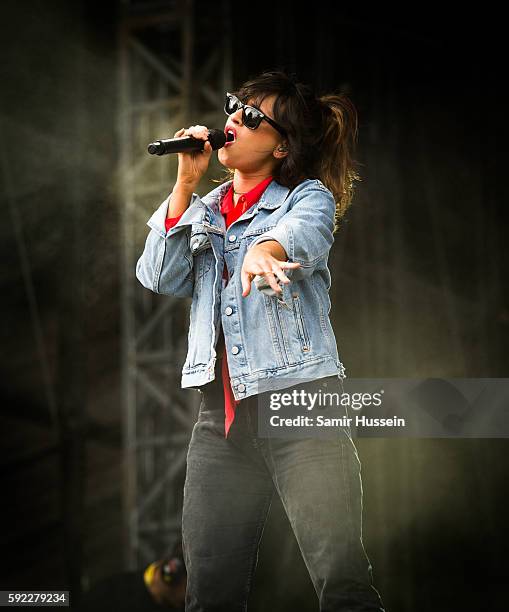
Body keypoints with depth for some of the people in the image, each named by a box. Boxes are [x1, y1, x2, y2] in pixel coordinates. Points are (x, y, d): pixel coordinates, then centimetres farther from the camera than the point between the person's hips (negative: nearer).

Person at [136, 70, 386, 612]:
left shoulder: (309, 197, 4)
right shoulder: (203, 211, 20)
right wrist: (185, 183, 2)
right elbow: (160, 278, 5)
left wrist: (264, 251, -44)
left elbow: (301, 232, -20)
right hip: (222, 411, 5)